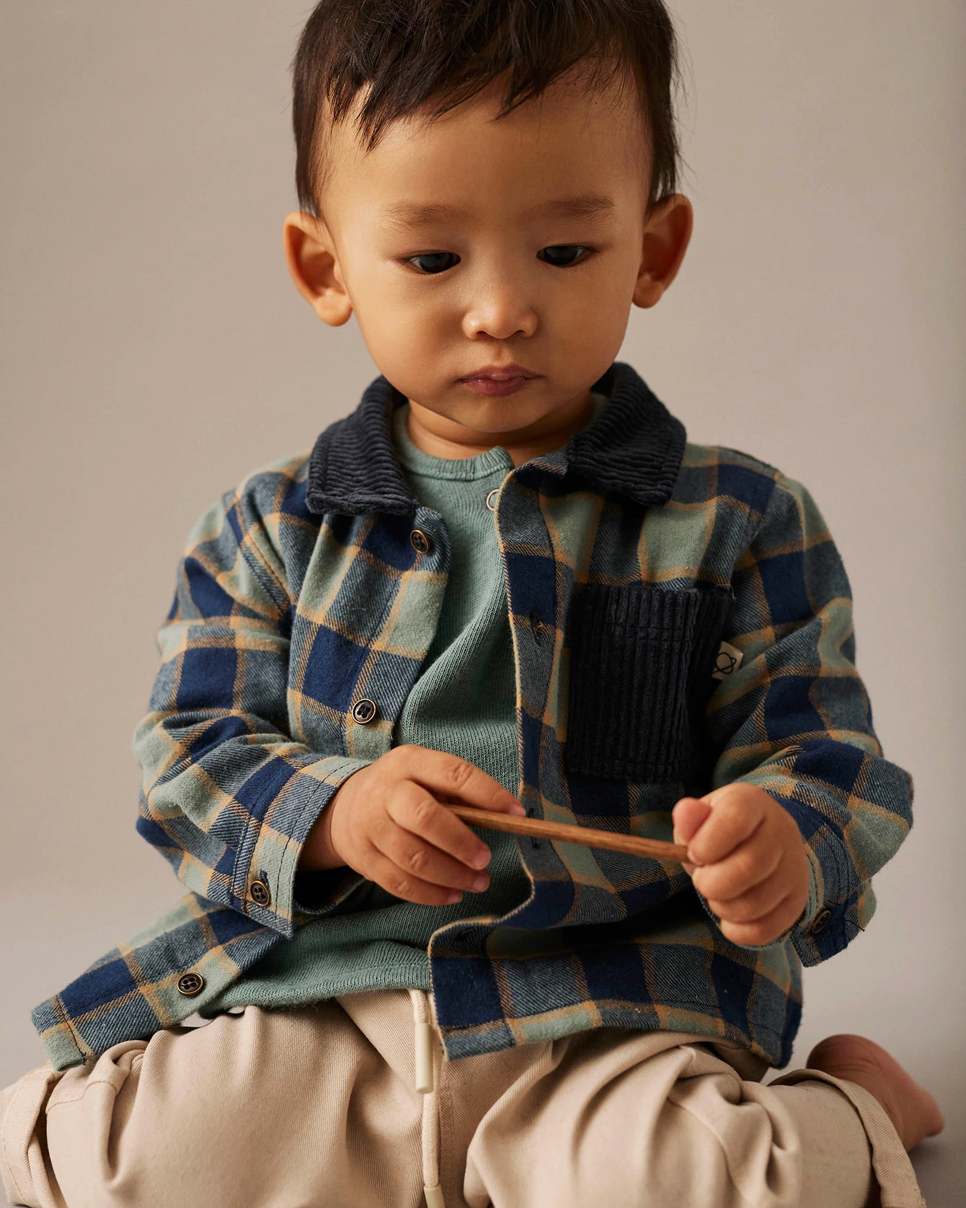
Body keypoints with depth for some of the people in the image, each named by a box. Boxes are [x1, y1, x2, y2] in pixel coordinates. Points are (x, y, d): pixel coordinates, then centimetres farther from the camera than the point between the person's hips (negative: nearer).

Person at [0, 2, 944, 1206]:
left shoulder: (740, 521, 5)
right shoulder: (272, 527, 9)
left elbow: (820, 755, 4)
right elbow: (190, 751, 8)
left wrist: (786, 847, -21)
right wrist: (331, 811, -14)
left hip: (611, 1017, -2)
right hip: (314, 995, 3)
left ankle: (839, 1109, 2)